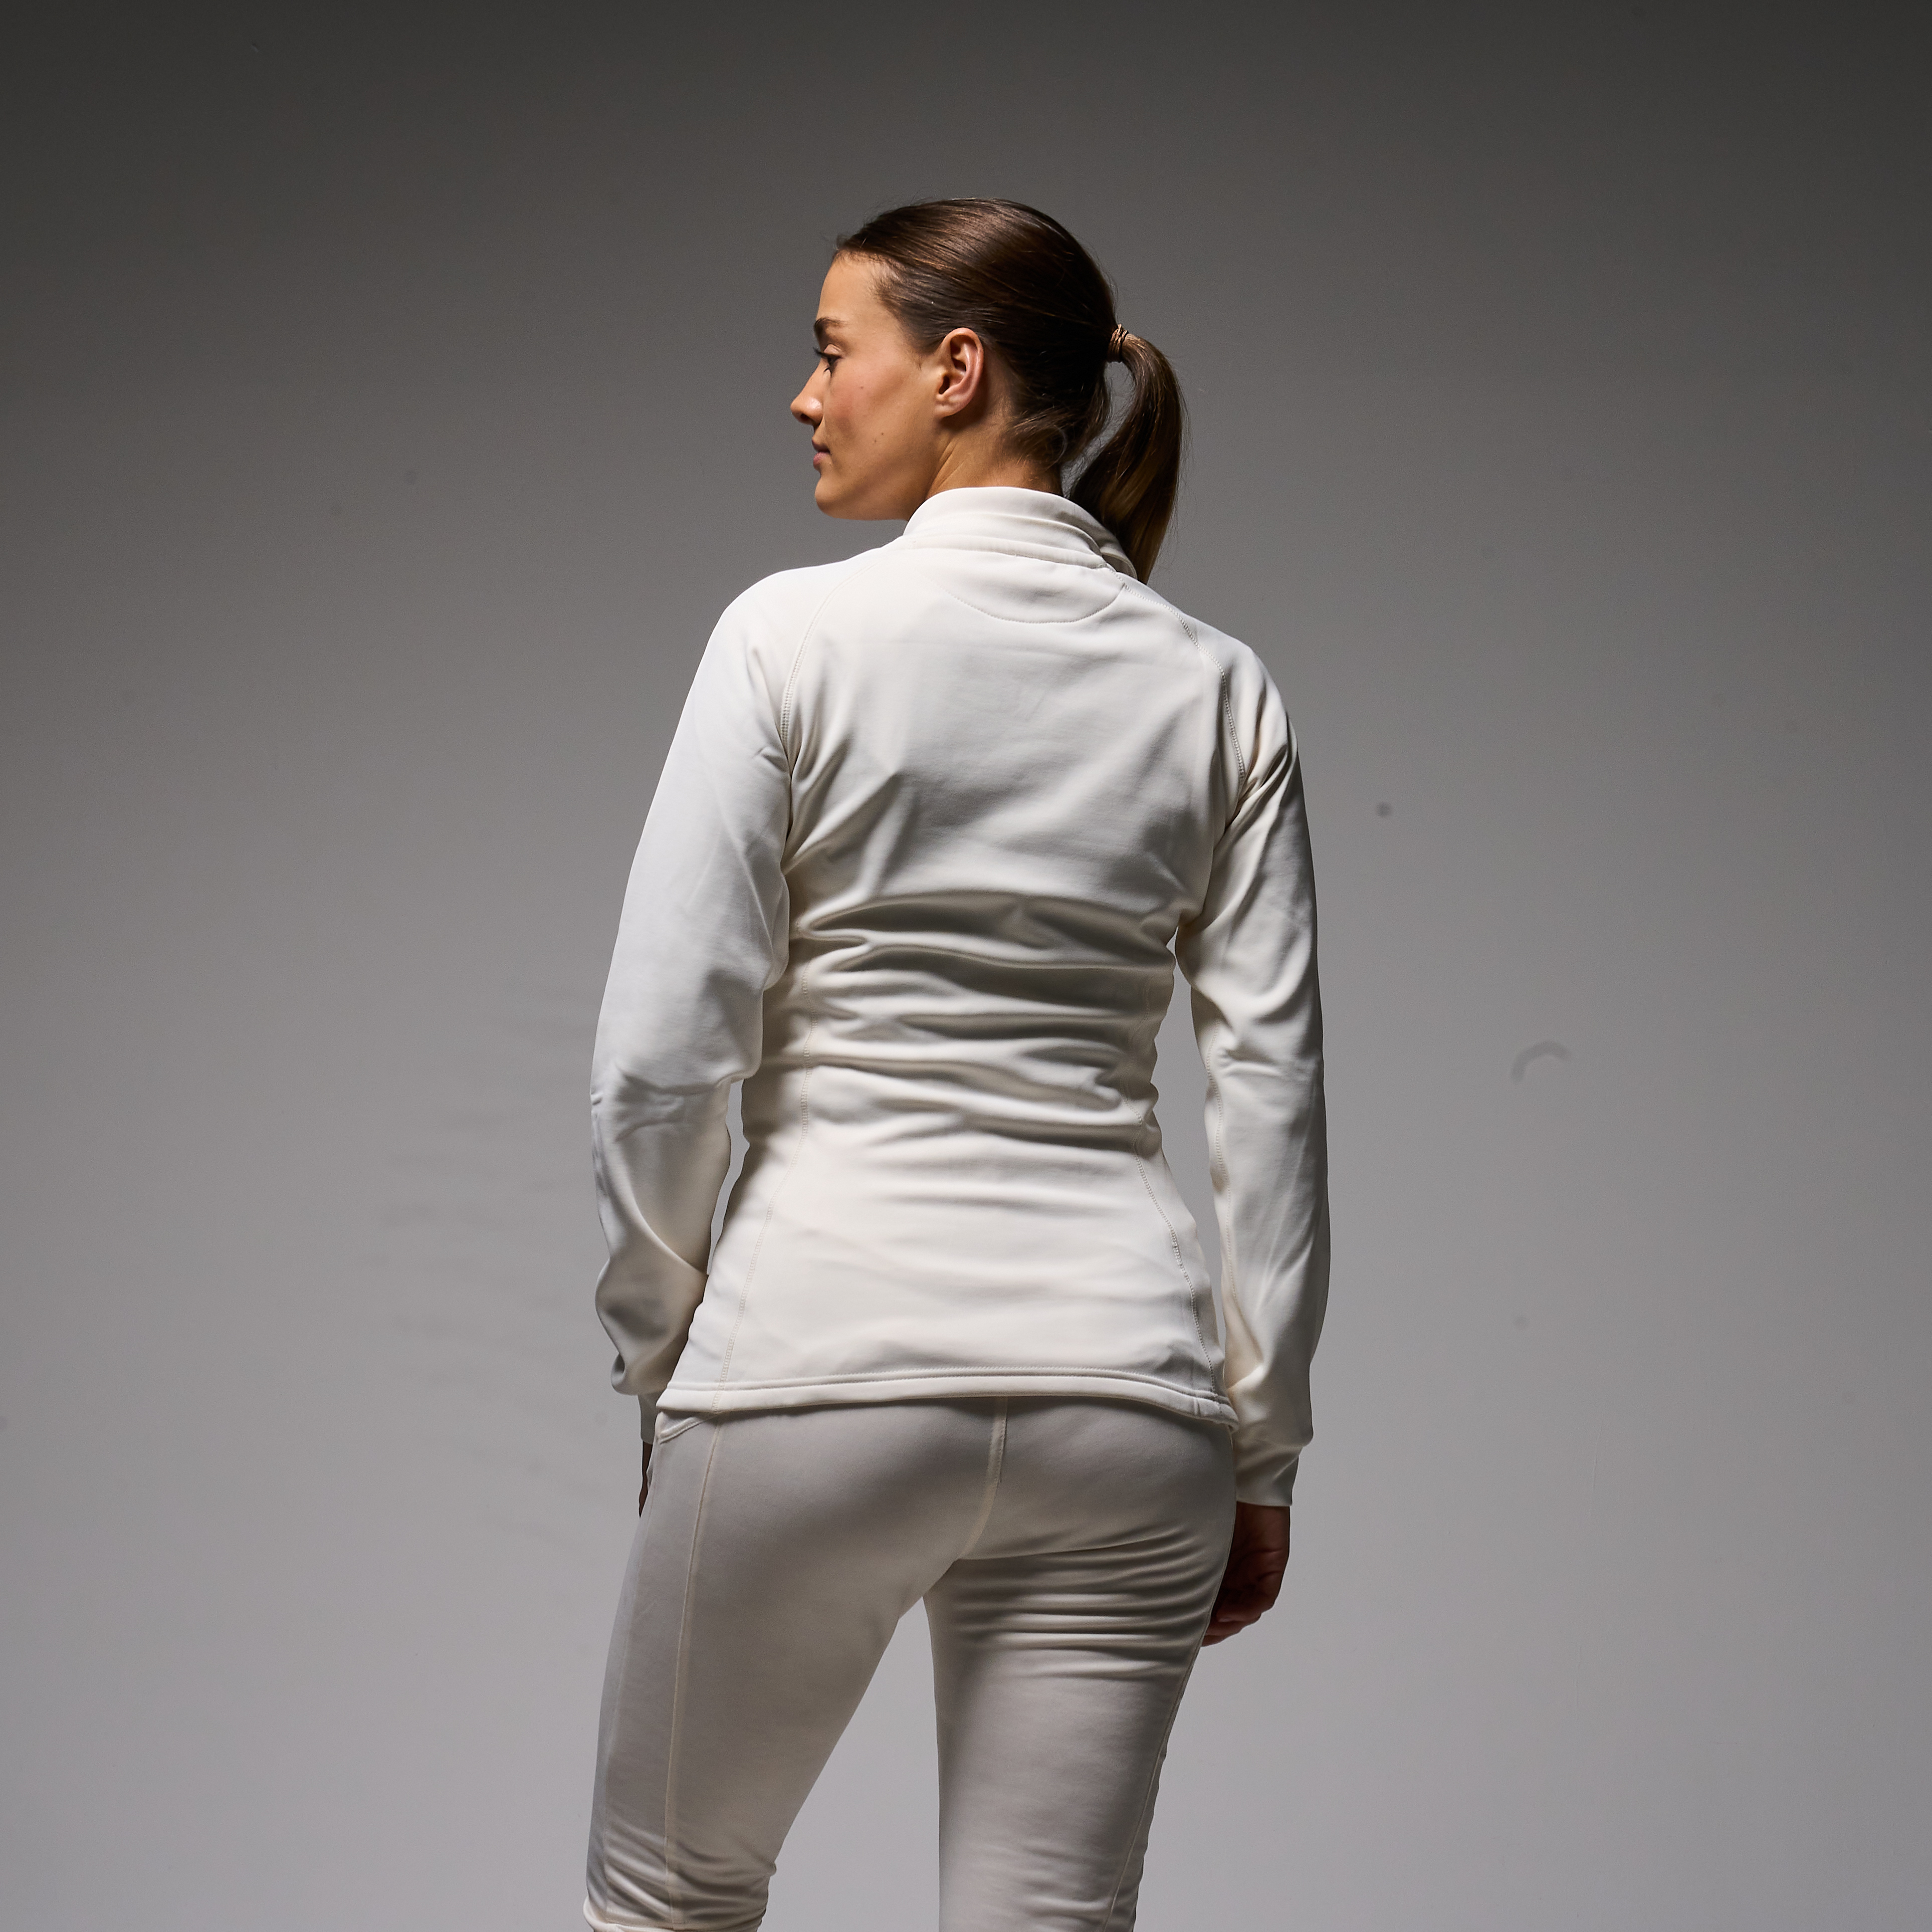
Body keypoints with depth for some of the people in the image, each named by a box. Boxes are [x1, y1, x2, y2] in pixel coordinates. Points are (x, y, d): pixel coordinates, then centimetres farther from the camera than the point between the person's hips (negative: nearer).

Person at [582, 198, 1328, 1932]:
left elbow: (664, 1055, -9)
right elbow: (1273, 1089, 4)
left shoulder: (799, 637, -6)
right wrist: (1265, 1450, 9)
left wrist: (657, 1340, 5)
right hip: (1118, 1381, 4)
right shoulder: (1217, 690, 6)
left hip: (822, 1353, -3)